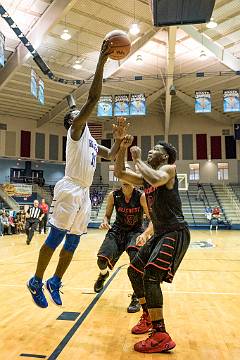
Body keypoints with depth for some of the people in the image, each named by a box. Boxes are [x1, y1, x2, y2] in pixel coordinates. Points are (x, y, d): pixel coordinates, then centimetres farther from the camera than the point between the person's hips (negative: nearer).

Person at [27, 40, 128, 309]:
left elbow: (110, 155, 26)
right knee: (56, 237, -4)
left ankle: (55, 282, 24)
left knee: (73, 241, 11)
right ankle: (36, 282, 12)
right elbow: (93, 98, -14)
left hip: (84, 193, 9)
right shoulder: (76, 130, -2)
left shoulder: (90, 140, 23)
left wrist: (118, 139, 8)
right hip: (70, 189, -9)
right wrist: (101, 61, -14)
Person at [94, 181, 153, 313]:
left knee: (135, 257, -31)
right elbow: (107, 215, 3)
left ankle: (136, 298, -10)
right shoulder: (113, 195, -11)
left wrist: (145, 234, -38)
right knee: (102, 260, -14)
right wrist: (105, 222, -21)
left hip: (136, 231, -2)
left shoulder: (141, 196, -18)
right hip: (117, 230, 2)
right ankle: (103, 274, 29)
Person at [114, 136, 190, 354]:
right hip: (160, 234, 10)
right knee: (134, 271, 15)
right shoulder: (145, 177, 16)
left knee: (150, 276, -19)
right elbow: (120, 173, 13)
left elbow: (157, 180, -31)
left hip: (175, 233, -9)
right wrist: (122, 148, 3)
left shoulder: (169, 168, -8)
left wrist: (137, 159, -17)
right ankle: (149, 317, 31)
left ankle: (161, 337, -10)